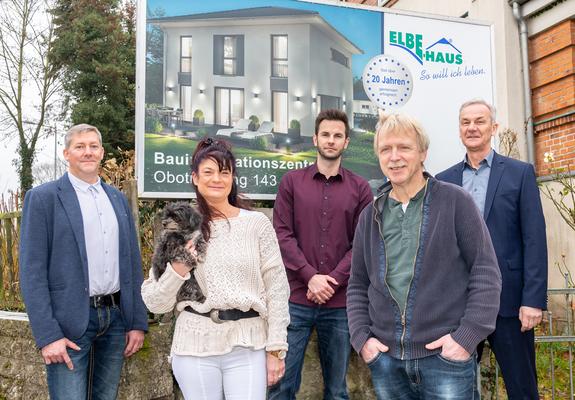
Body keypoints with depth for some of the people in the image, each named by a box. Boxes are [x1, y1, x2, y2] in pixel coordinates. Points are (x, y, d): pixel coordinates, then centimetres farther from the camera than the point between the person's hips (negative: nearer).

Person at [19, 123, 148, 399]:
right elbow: (32, 272, -8)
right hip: (70, 322, -5)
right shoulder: (43, 198, -3)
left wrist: (138, 322, 7)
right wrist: (47, 335, -14)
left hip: (116, 317, 5)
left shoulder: (118, 198, 12)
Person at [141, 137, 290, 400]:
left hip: (248, 347, -1)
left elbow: (276, 290, 1)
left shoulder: (257, 223, -1)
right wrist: (177, 269, -14)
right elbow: (155, 303, 3)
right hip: (195, 348, 1)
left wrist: (275, 349, 0)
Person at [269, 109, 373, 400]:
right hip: (296, 299, 0)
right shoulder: (291, 182, 6)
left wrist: (333, 281, -10)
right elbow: (282, 234, -2)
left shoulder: (360, 188, 7)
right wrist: (310, 277, -12)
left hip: (340, 302, 1)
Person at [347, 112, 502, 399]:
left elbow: (486, 271, -5)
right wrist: (361, 338, 0)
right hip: (385, 358, 4)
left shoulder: (455, 201, -3)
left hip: (446, 356, -3)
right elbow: (358, 284, 12)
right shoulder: (370, 215, 8)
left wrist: (468, 335, -12)